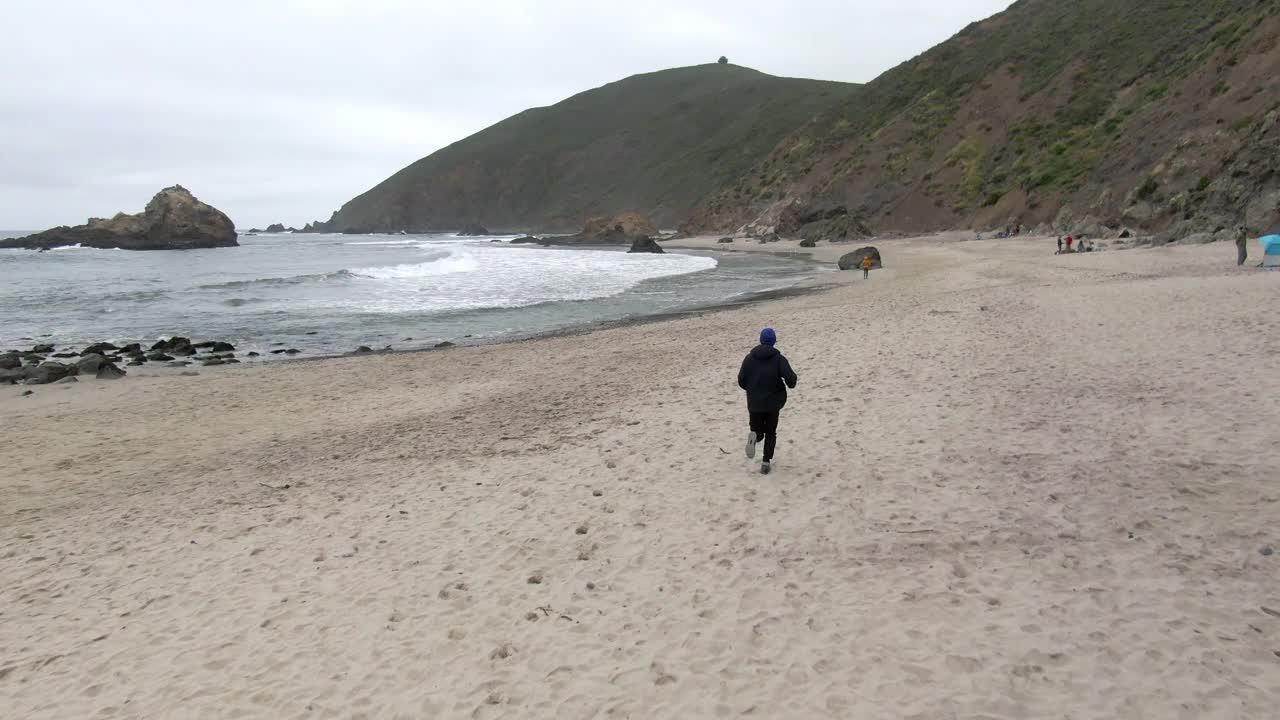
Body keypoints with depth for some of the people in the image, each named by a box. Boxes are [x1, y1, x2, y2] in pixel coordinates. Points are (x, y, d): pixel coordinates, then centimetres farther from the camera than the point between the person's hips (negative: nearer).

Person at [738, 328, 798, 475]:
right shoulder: (778, 359, -8)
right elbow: (791, 378, -17)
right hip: (773, 402, -1)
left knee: (758, 431, 15)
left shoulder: (749, 358, -2)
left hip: (754, 403, 1)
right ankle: (766, 462, 4)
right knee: (770, 433, 14)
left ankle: (755, 436, -21)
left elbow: (741, 381, -3)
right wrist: (791, 383, 7)